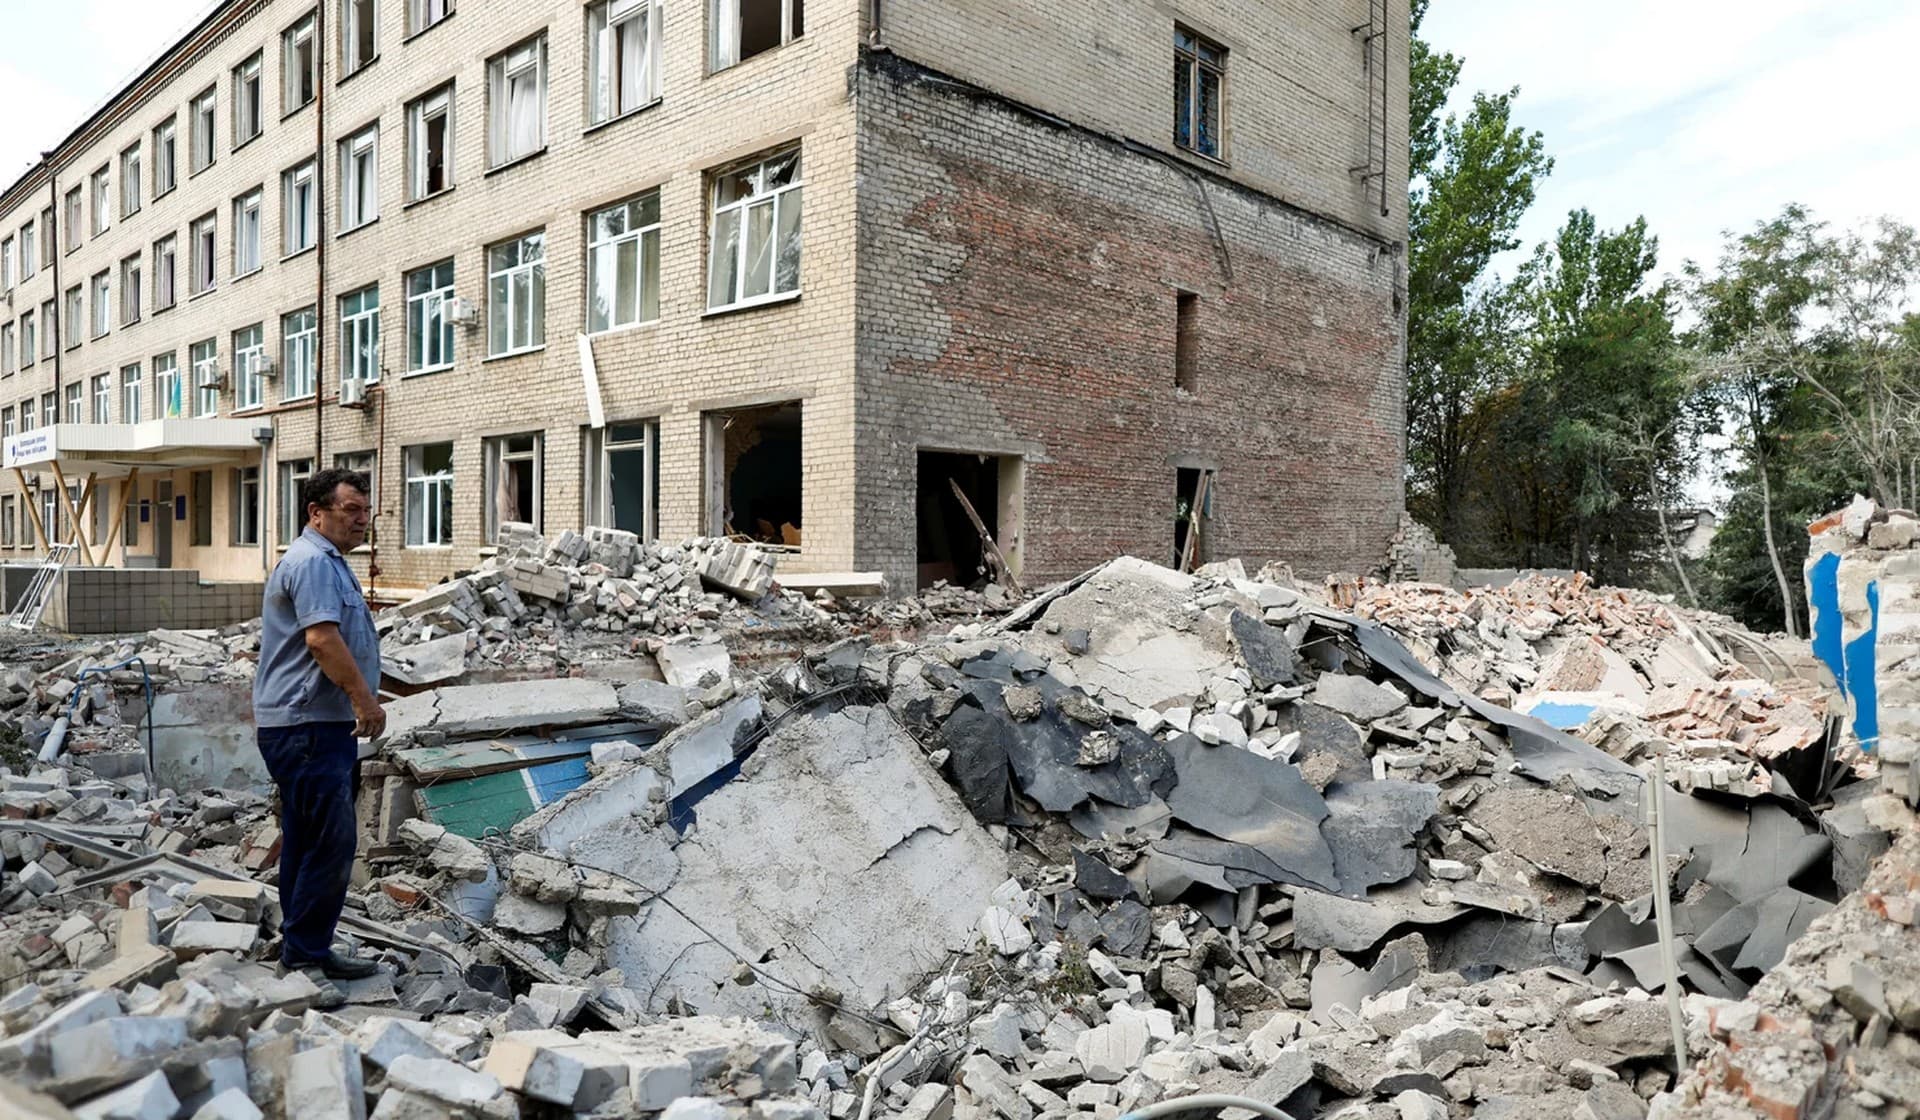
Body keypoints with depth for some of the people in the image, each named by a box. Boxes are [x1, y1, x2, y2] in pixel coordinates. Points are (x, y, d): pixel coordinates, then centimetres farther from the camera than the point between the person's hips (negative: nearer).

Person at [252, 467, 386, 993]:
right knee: (331, 840, -10)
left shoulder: (329, 562, 22)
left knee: (307, 841, 15)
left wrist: (359, 702, 30)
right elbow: (321, 637, -26)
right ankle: (302, 955, -3)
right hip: (306, 726, -11)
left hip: (317, 725, 11)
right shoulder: (312, 562, -14)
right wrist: (364, 698, -22)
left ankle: (307, 949, 23)